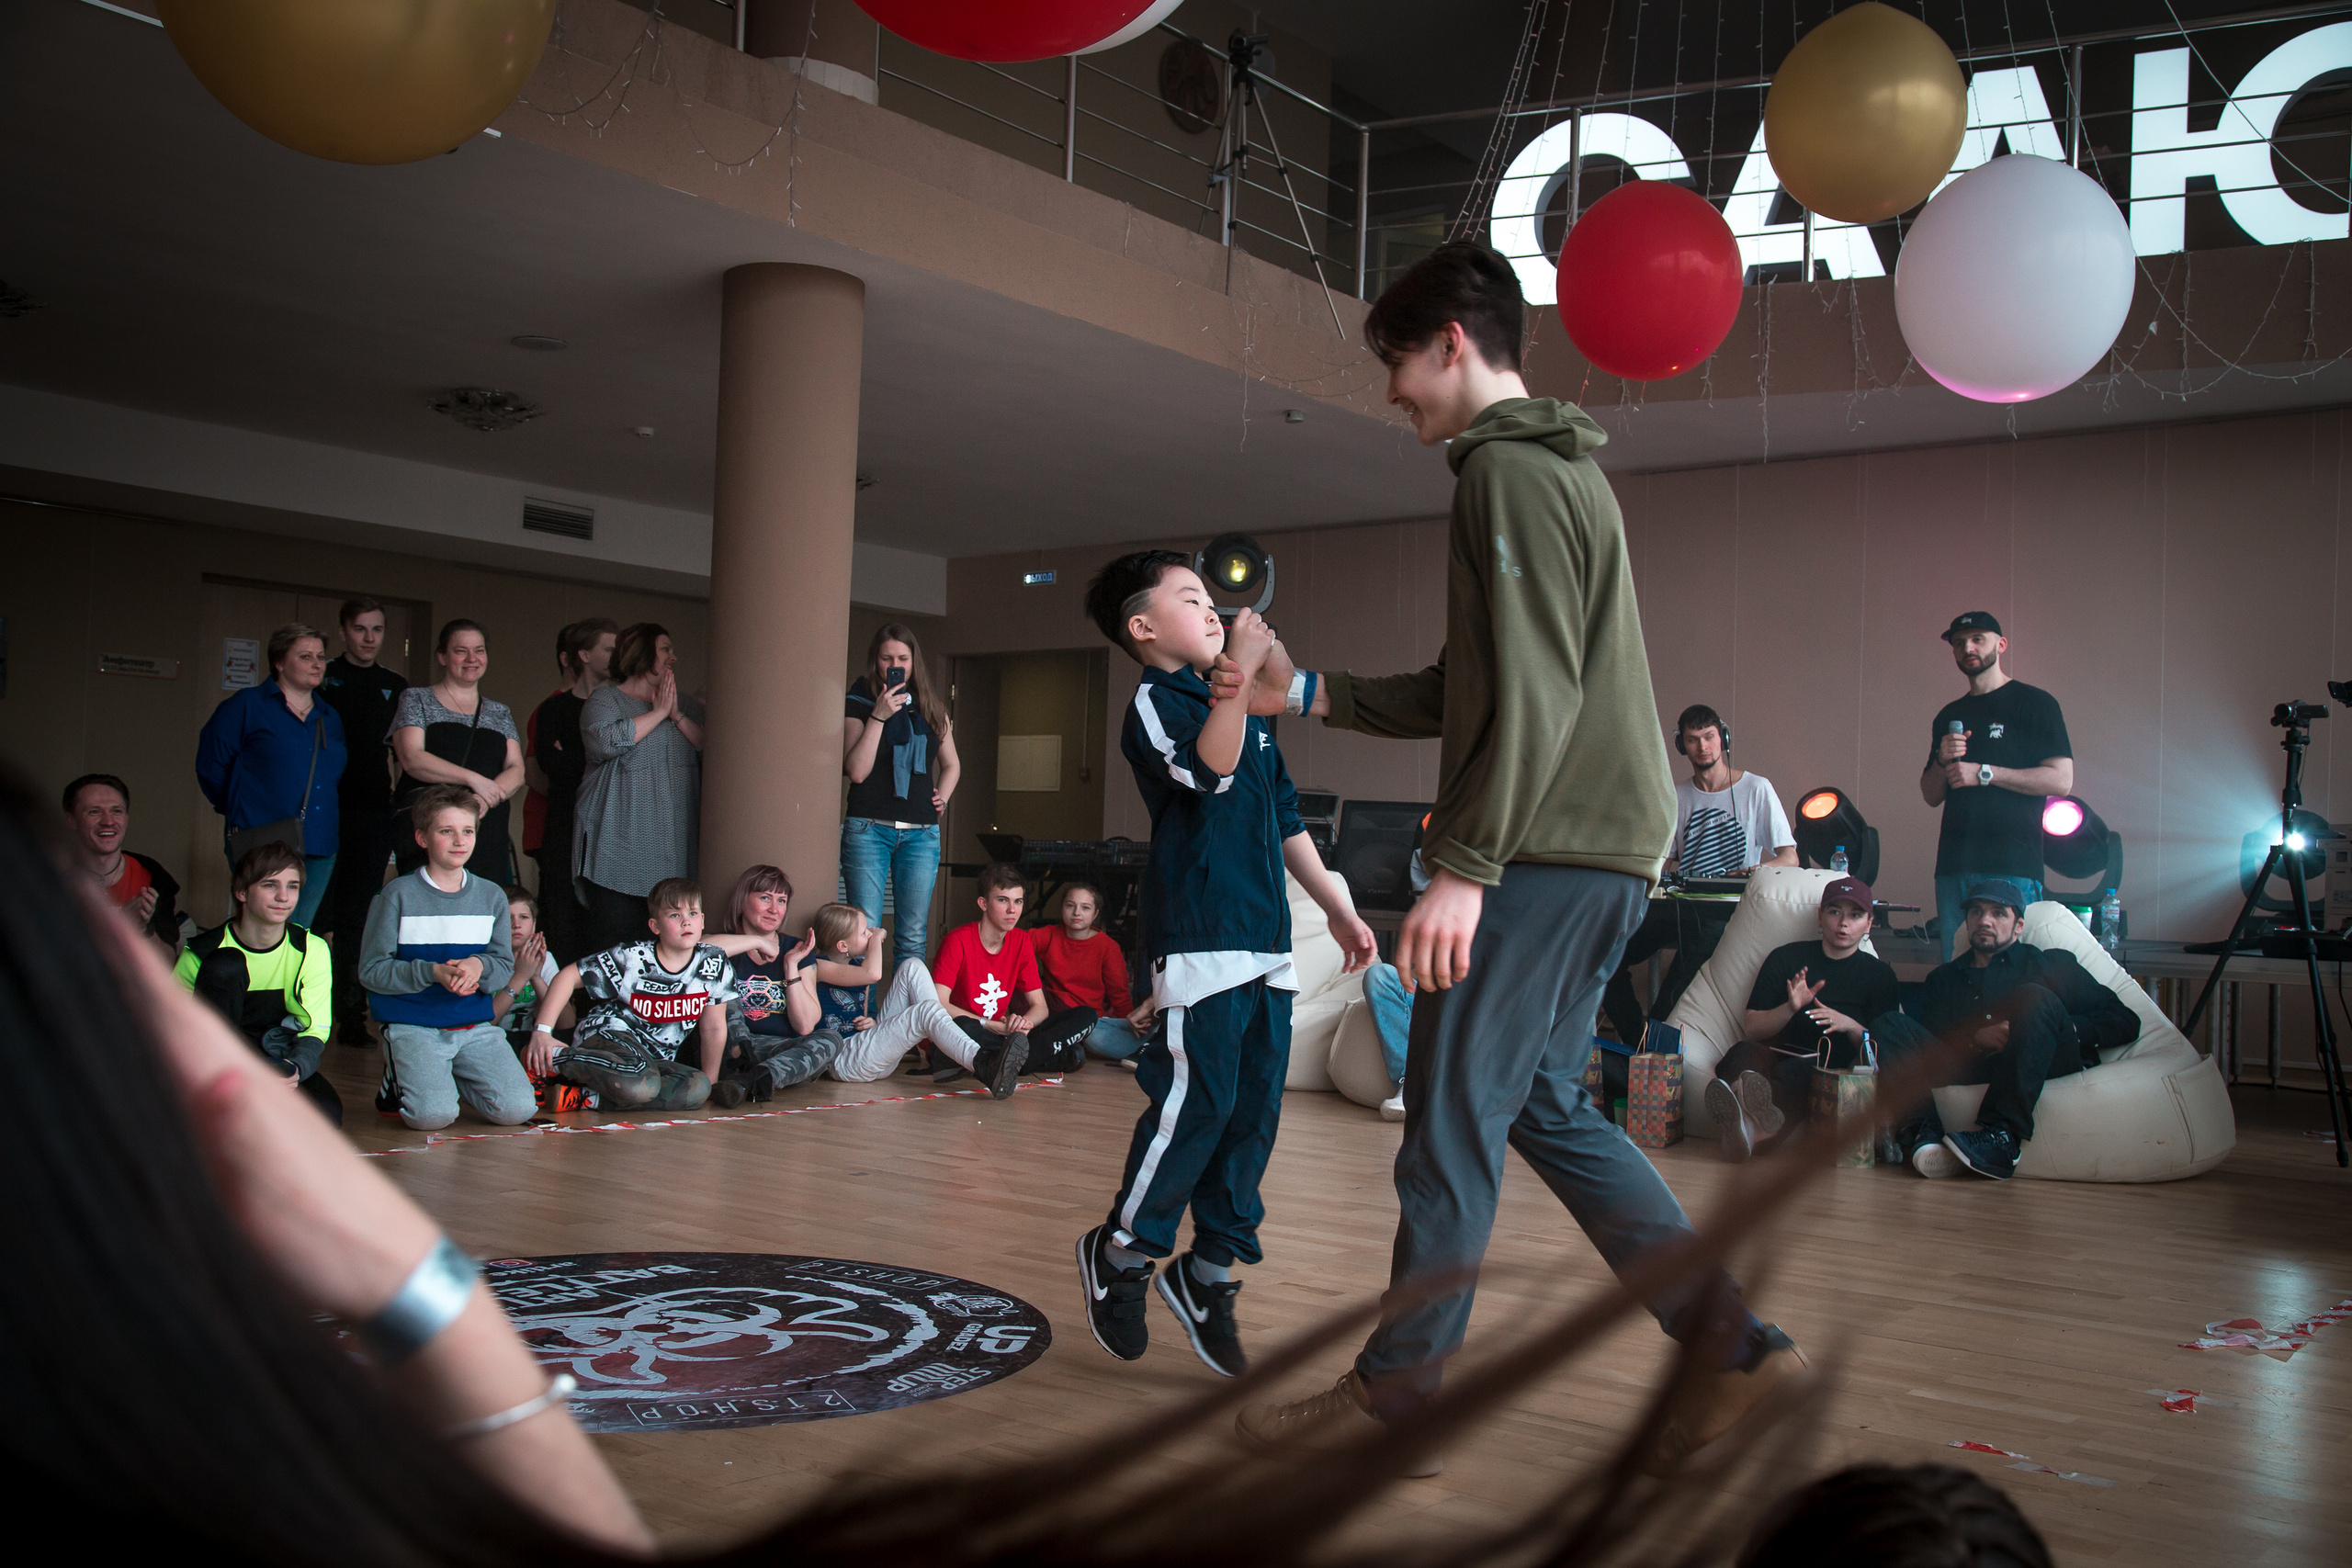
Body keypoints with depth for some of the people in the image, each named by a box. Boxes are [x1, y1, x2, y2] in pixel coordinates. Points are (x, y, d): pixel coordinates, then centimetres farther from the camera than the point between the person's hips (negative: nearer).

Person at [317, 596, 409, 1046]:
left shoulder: (396, 686, 14)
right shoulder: (322, 677, 5)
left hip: (373, 812, 2)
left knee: (358, 918, 3)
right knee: (314, 914, -3)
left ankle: (352, 1016, 8)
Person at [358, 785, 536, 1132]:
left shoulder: (492, 896, 9)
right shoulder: (398, 895, -4)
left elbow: (505, 965, 7)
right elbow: (371, 970, -6)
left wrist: (479, 966, -17)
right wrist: (433, 973, -20)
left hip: (476, 1025, 4)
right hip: (412, 1025, -4)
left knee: (517, 1110, -13)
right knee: (432, 1115, -26)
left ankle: (448, 1079, 16)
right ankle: (399, 1080, 11)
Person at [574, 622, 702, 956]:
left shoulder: (681, 704, 22)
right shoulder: (606, 699, 4)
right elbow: (605, 741, -16)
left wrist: (676, 715, -3)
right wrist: (658, 713, -6)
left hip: (671, 843, 5)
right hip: (619, 846, -5)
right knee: (615, 936, -11)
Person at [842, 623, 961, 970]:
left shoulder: (932, 707, 14)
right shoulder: (858, 704, 2)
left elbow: (951, 764, 27)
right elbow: (856, 770, -10)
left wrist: (942, 798, 9)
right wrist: (878, 716, -14)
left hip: (920, 833, 4)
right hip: (868, 829, -3)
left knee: (913, 935, 4)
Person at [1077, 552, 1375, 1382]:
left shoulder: (1250, 714, 22)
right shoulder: (1154, 704, -4)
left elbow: (1286, 819, 25)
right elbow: (1208, 768, -25)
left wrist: (1339, 908, 24)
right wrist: (1239, 671, -31)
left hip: (1267, 941, 8)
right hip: (1199, 935, -8)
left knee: (1257, 1105, 6)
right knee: (1197, 1101, -9)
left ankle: (1209, 1272, 16)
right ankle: (1121, 1254, 10)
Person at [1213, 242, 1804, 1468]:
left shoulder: (1511, 469, -9)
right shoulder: (1556, 468, 23)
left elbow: (1532, 694, -20)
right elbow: (1467, 694, 24)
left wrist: (1464, 864, -21)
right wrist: (1300, 693, 21)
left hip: (1549, 852, -10)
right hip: (1601, 856, 10)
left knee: (1453, 1118, -2)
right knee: (1543, 1106, 15)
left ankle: (1394, 1395, 10)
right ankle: (1732, 1344, 15)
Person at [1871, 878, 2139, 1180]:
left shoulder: (2052, 964, 22)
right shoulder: (1943, 979, 28)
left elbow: (2126, 1021, 13)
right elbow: (1928, 1041, 11)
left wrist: (2065, 1029, -5)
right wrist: (1975, 1038, -9)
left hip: (2050, 1064, -2)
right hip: (1969, 1070, 2)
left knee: (2034, 998, -30)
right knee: (1886, 1024, -13)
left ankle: (2001, 1137, -42)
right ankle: (1922, 1133, -38)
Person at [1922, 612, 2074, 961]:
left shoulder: (2035, 703, 3)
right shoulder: (1948, 716, 20)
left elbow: (2061, 781, -7)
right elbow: (1931, 795, 21)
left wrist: (1983, 773, -10)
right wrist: (1943, 760, 0)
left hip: (2013, 865, -5)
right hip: (1954, 864, 5)